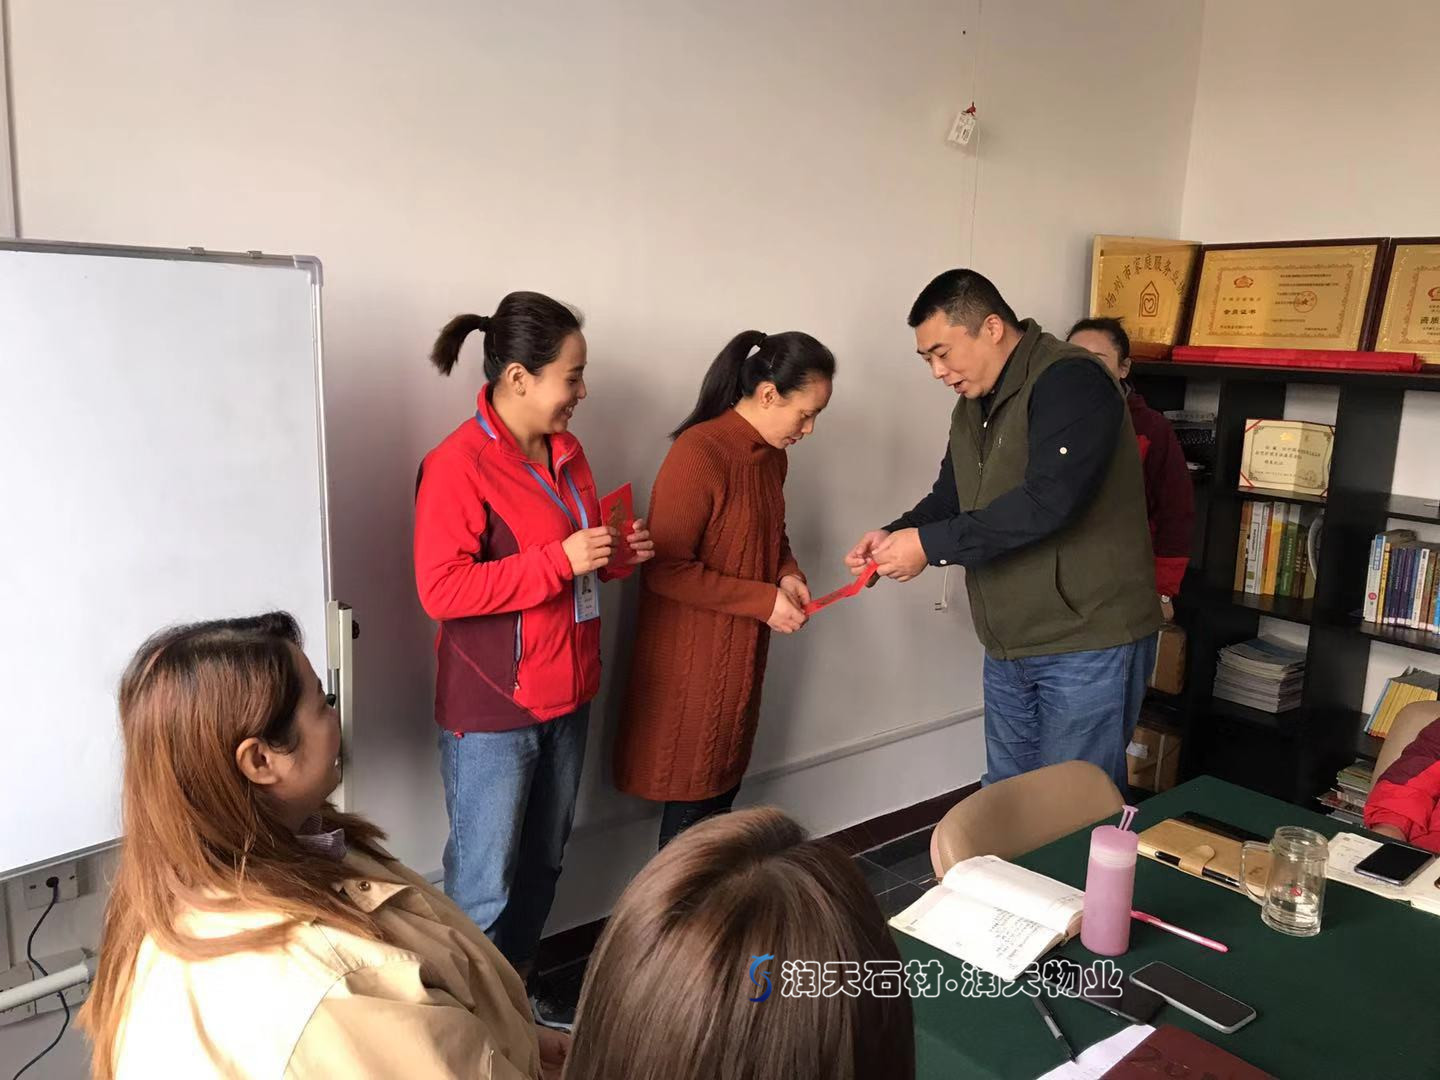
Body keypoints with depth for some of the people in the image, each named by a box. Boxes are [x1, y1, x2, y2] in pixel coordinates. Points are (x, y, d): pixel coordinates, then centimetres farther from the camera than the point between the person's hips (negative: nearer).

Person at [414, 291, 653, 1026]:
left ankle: (515, 984, 39)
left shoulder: (565, 451, 8)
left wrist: (616, 555, -1)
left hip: (565, 696, 8)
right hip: (492, 708, -8)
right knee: (483, 884, 4)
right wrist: (562, 561, -25)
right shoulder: (458, 464, -17)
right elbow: (442, 590, -23)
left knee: (542, 862, 20)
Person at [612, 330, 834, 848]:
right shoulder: (698, 454, -22)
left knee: (724, 785, 17)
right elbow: (664, 568, -23)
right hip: (691, 654, -8)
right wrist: (764, 601, -21)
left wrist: (788, 574, -2)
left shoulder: (772, 456, 5)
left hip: (743, 649, 8)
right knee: (692, 796, 5)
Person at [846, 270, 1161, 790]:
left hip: (1083, 641, -8)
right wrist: (896, 534, -5)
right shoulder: (974, 404, 12)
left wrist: (931, 544, -24)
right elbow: (950, 495, 16)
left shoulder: (1071, 381, -17)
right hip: (1007, 646, 9)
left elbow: (1046, 500, -28)